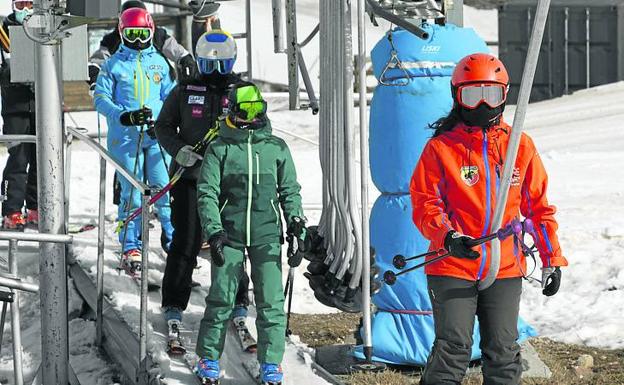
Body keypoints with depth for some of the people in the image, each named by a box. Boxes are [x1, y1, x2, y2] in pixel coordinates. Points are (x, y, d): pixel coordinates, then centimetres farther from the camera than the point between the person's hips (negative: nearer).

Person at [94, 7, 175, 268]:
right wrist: (124, 116, -17)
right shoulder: (113, 65, 4)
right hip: (125, 137, -2)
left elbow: (170, 96, 13)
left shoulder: (159, 62, 12)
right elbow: (101, 98, -2)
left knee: (165, 187, -2)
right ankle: (130, 247, 2)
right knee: (132, 192, -4)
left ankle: (173, 237, 12)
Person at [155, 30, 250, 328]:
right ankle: (174, 305, 6)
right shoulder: (185, 91, 5)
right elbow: (164, 125, 10)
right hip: (190, 175, -1)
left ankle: (237, 303, 18)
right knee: (185, 242, -2)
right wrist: (178, 149, -9)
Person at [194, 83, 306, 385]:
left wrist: (297, 230, 3)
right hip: (229, 234, -1)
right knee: (221, 299, -1)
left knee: (271, 301, -2)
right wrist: (214, 231, -12)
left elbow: (290, 192, 12)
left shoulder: (277, 148, 9)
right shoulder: (219, 149, 3)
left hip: (267, 236, 1)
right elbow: (206, 193, -1)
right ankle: (208, 359, 12)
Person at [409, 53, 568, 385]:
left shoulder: (521, 146, 7)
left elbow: (538, 206, 12)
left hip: (505, 270, 3)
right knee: (454, 349, -7)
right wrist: (447, 237, -23)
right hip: (452, 268, -3)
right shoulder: (441, 148, -2)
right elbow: (425, 205, -5)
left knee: (503, 353, 7)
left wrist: (552, 258, 10)